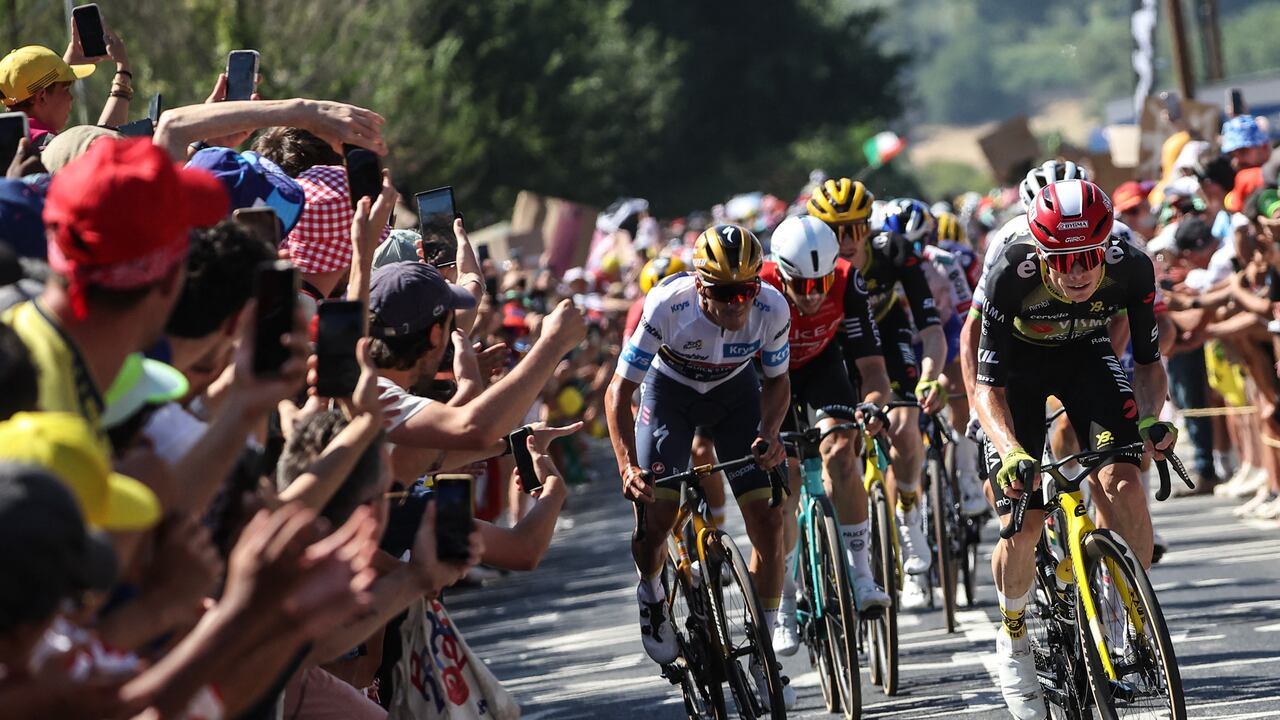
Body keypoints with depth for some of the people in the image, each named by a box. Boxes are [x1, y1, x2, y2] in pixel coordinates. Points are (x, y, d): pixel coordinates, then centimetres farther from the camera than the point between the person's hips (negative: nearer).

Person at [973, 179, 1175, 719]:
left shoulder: (1130, 269, -29)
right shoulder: (1011, 276, -35)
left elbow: (1148, 360, -13)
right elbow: (989, 387, -28)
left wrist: (1151, 416, -33)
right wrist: (1010, 451, -45)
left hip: (1086, 355, 2)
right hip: (1018, 364, -2)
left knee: (1121, 482, -23)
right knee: (1022, 523, -11)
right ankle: (1013, 637, 16)